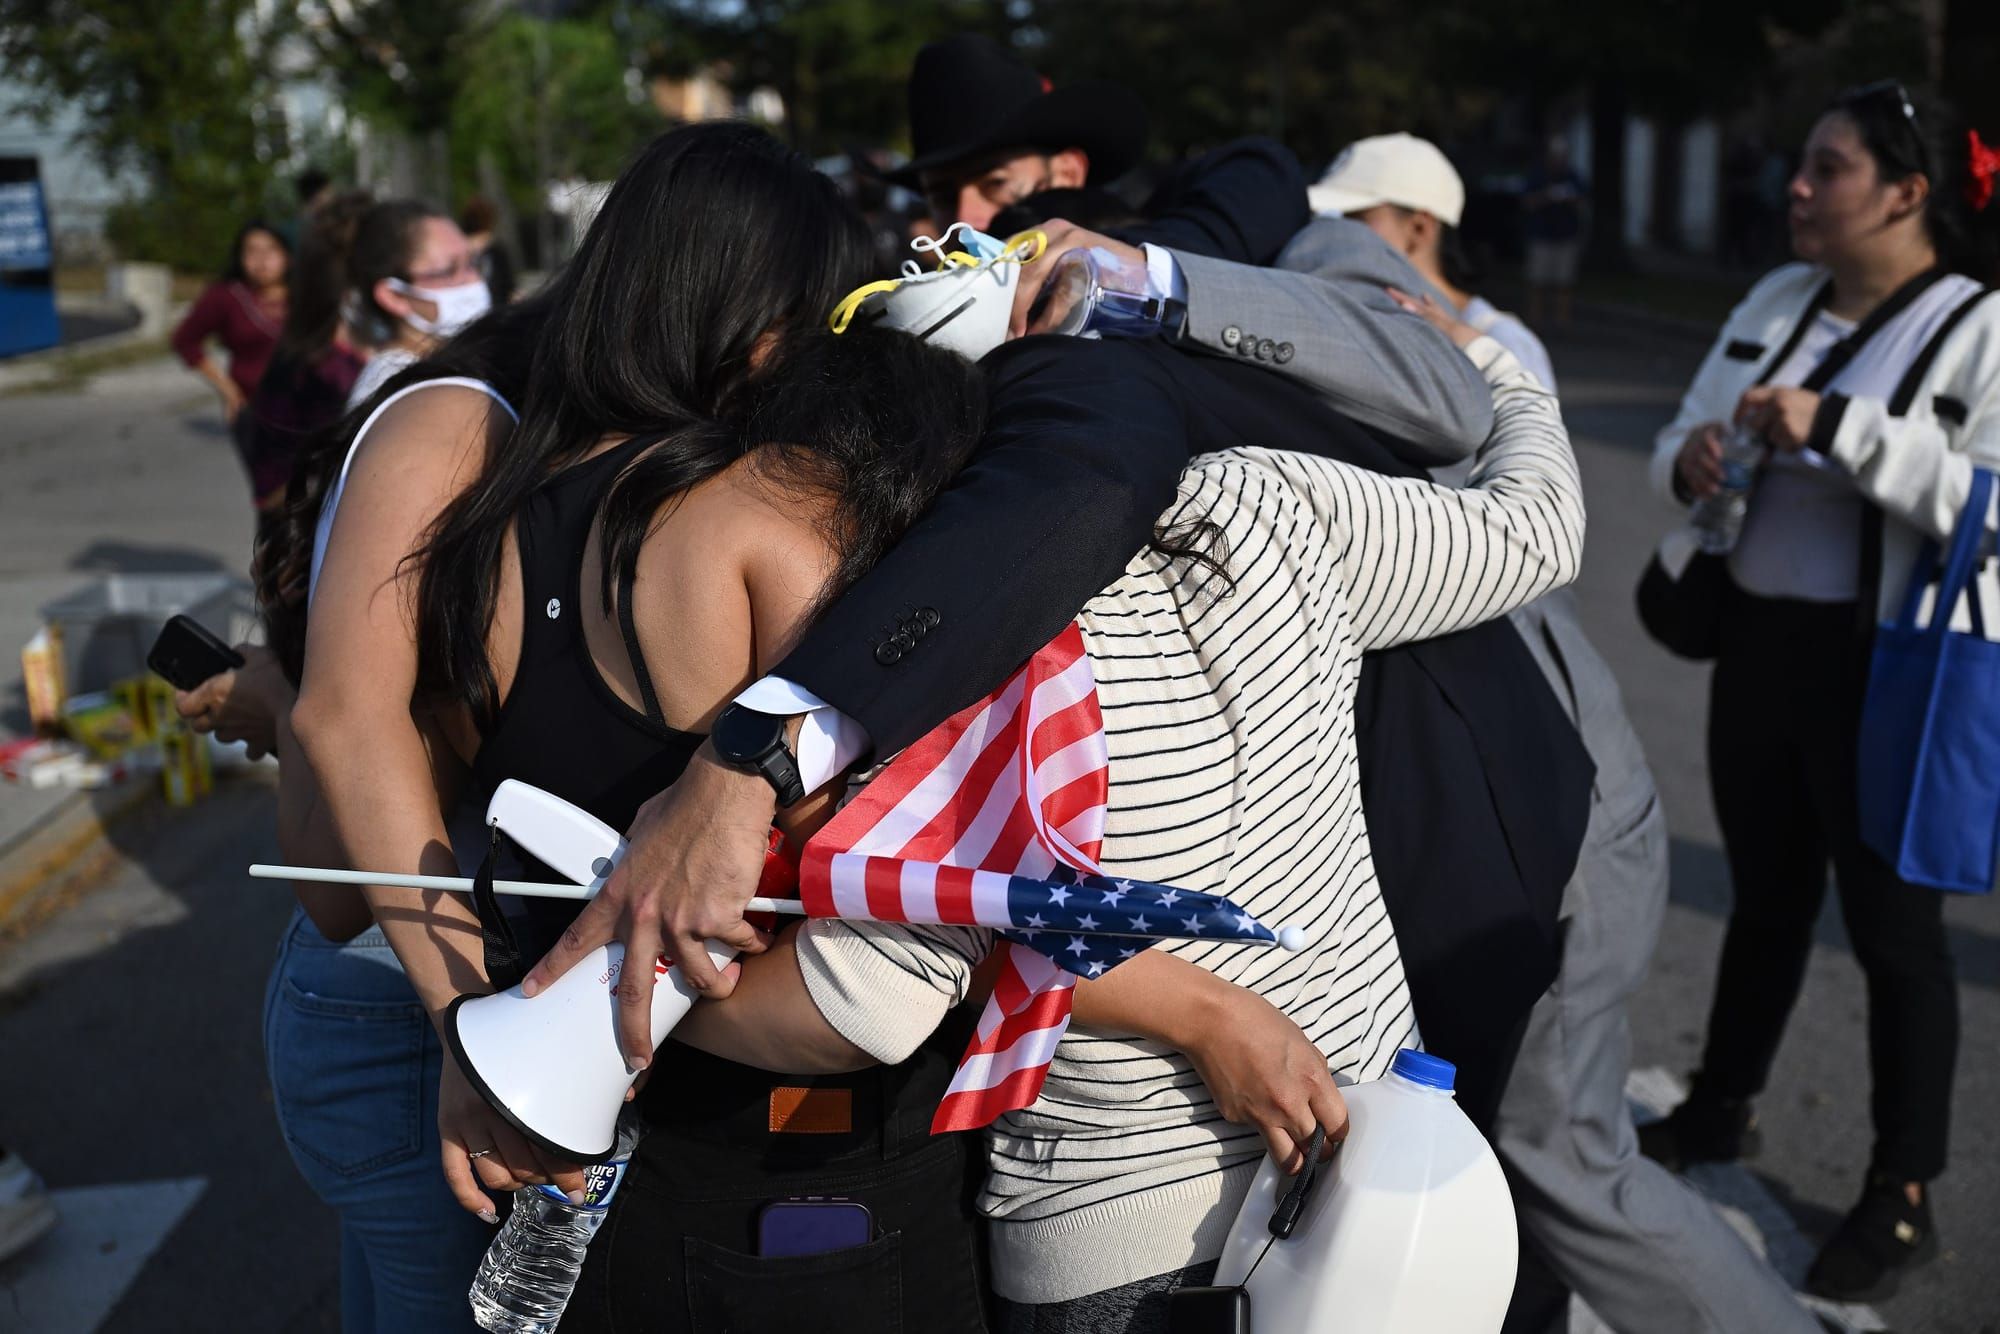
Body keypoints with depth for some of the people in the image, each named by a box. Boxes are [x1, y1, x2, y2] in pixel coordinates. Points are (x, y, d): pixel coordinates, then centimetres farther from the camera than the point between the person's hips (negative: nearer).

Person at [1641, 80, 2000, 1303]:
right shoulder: (1775, 302, 7)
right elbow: (1682, 435, 12)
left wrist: (1838, 428, -28)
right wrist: (1690, 462, -12)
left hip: (1892, 670, -6)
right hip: (1761, 642, 6)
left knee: (1893, 925, 5)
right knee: (1766, 898, 21)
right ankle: (1721, 1108, 39)